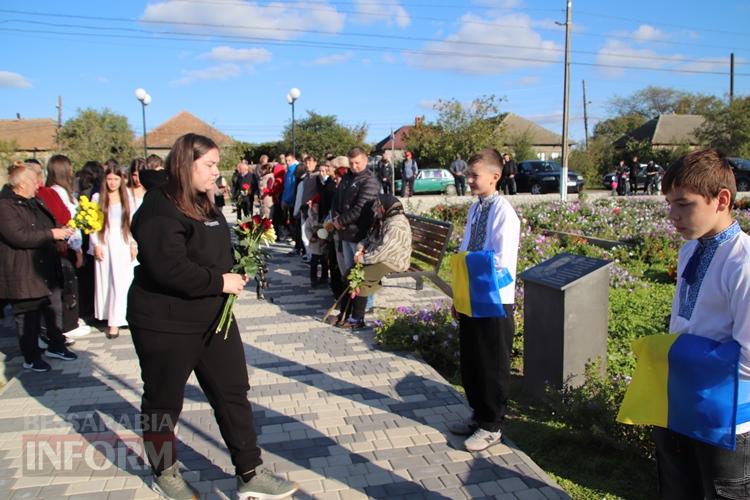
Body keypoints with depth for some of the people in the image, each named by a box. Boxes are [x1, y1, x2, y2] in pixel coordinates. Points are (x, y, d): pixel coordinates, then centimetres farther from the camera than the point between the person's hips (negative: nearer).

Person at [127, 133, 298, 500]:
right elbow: (169, 269, -30)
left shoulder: (203, 205, 11)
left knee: (233, 394, 8)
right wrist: (220, 281, -20)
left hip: (212, 318, 8)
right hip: (166, 325, -8)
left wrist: (233, 277, 3)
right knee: (164, 402, 12)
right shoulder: (160, 210, -18)